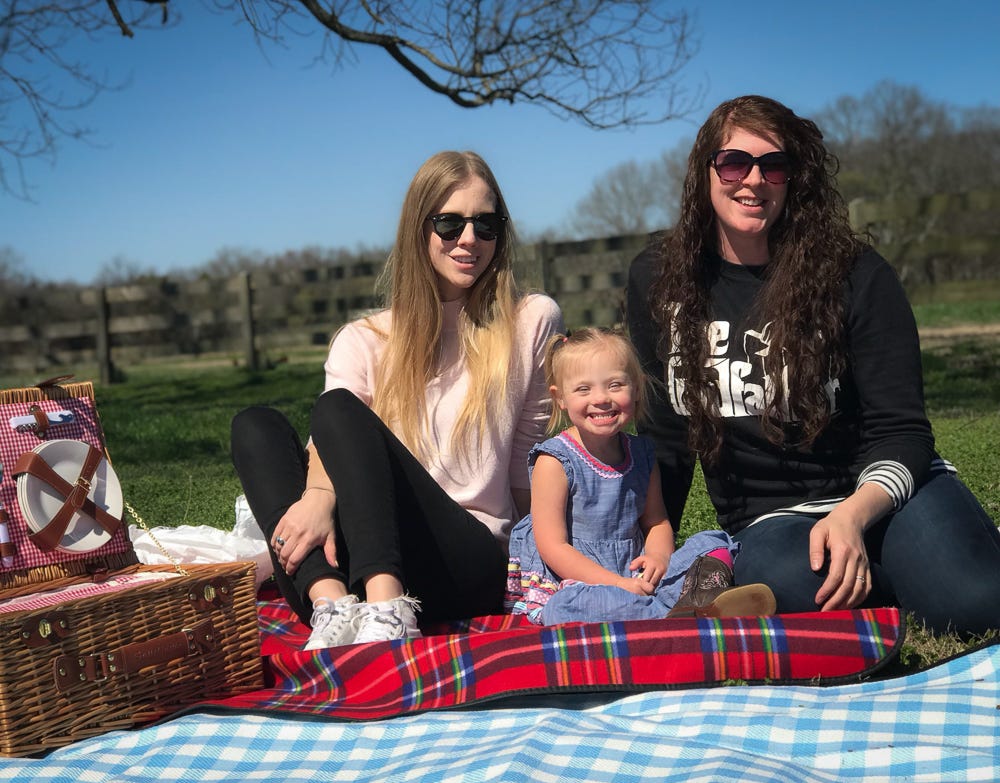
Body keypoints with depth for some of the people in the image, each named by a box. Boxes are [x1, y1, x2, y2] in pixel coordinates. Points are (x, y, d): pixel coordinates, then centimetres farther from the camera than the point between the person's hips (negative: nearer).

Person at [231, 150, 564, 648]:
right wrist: (319, 493, -28)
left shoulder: (532, 322, 9)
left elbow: (531, 459, 14)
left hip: (473, 563, -3)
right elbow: (330, 443, -6)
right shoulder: (363, 341, 13)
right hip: (351, 561, 3)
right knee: (255, 426, -16)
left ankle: (388, 610, -45)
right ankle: (332, 606, -36)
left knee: (340, 408, -23)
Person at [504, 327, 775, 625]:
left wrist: (658, 557, -10)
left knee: (713, 543, -5)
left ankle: (699, 595, -38)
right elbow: (553, 547, -14)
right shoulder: (554, 462, -10)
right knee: (564, 609, -40)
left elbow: (656, 522, 16)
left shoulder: (641, 453, 8)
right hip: (568, 584, -6)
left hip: (634, 576, 6)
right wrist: (617, 584, -21)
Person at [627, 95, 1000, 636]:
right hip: (768, 519, 2)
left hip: (874, 493, -1)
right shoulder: (656, 282, 1)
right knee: (785, 580, -36)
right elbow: (666, 436, 10)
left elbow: (901, 433, -9)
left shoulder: (855, 275, -7)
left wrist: (851, 515, -27)